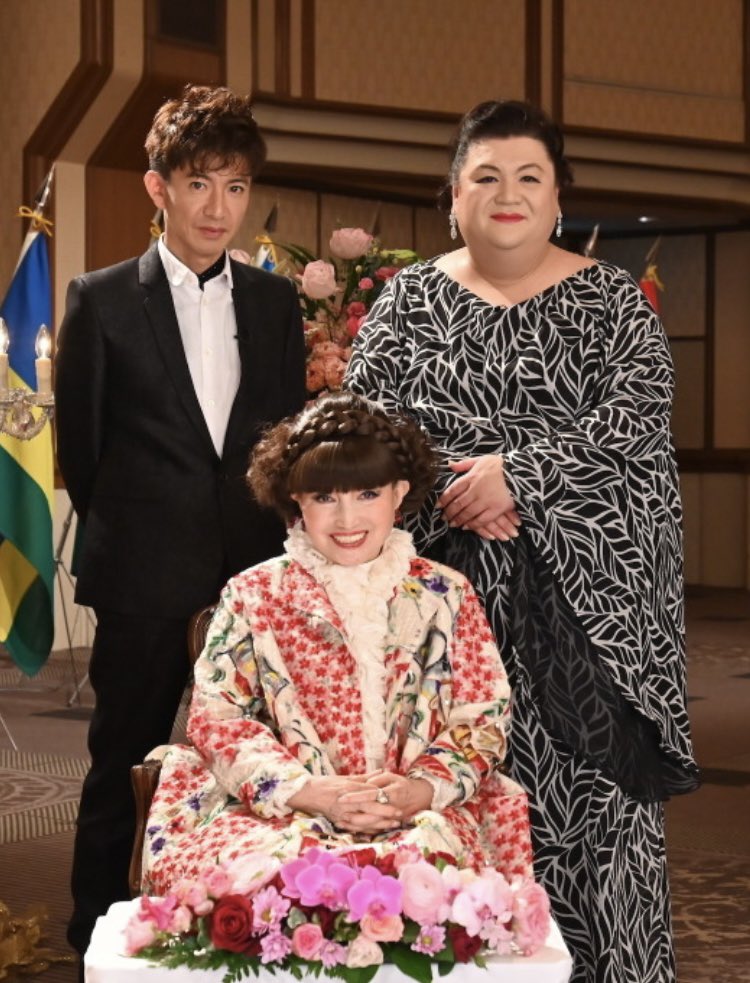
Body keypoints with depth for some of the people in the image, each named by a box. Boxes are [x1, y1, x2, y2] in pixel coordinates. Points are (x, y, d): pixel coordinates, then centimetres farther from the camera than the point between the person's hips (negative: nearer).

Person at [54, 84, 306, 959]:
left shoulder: (276, 301, 8)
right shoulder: (102, 299, -2)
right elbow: (78, 443, 3)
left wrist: (276, 543, 6)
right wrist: (122, 536, 6)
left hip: (257, 569, 3)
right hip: (146, 579, -2)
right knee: (122, 765, 8)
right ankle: (96, 935, 23)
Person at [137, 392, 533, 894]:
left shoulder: (445, 596, 11)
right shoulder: (254, 596, 9)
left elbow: (483, 718, 8)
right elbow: (216, 714, 2)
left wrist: (423, 789, -13)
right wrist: (309, 791, -13)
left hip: (422, 818, 0)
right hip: (280, 817, 0)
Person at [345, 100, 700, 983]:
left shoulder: (611, 301, 5)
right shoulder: (409, 300, 10)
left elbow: (636, 424, -6)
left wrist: (517, 473, -16)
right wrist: (445, 486, -13)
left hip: (582, 595, -1)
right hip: (449, 590, 2)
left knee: (584, 782, -3)